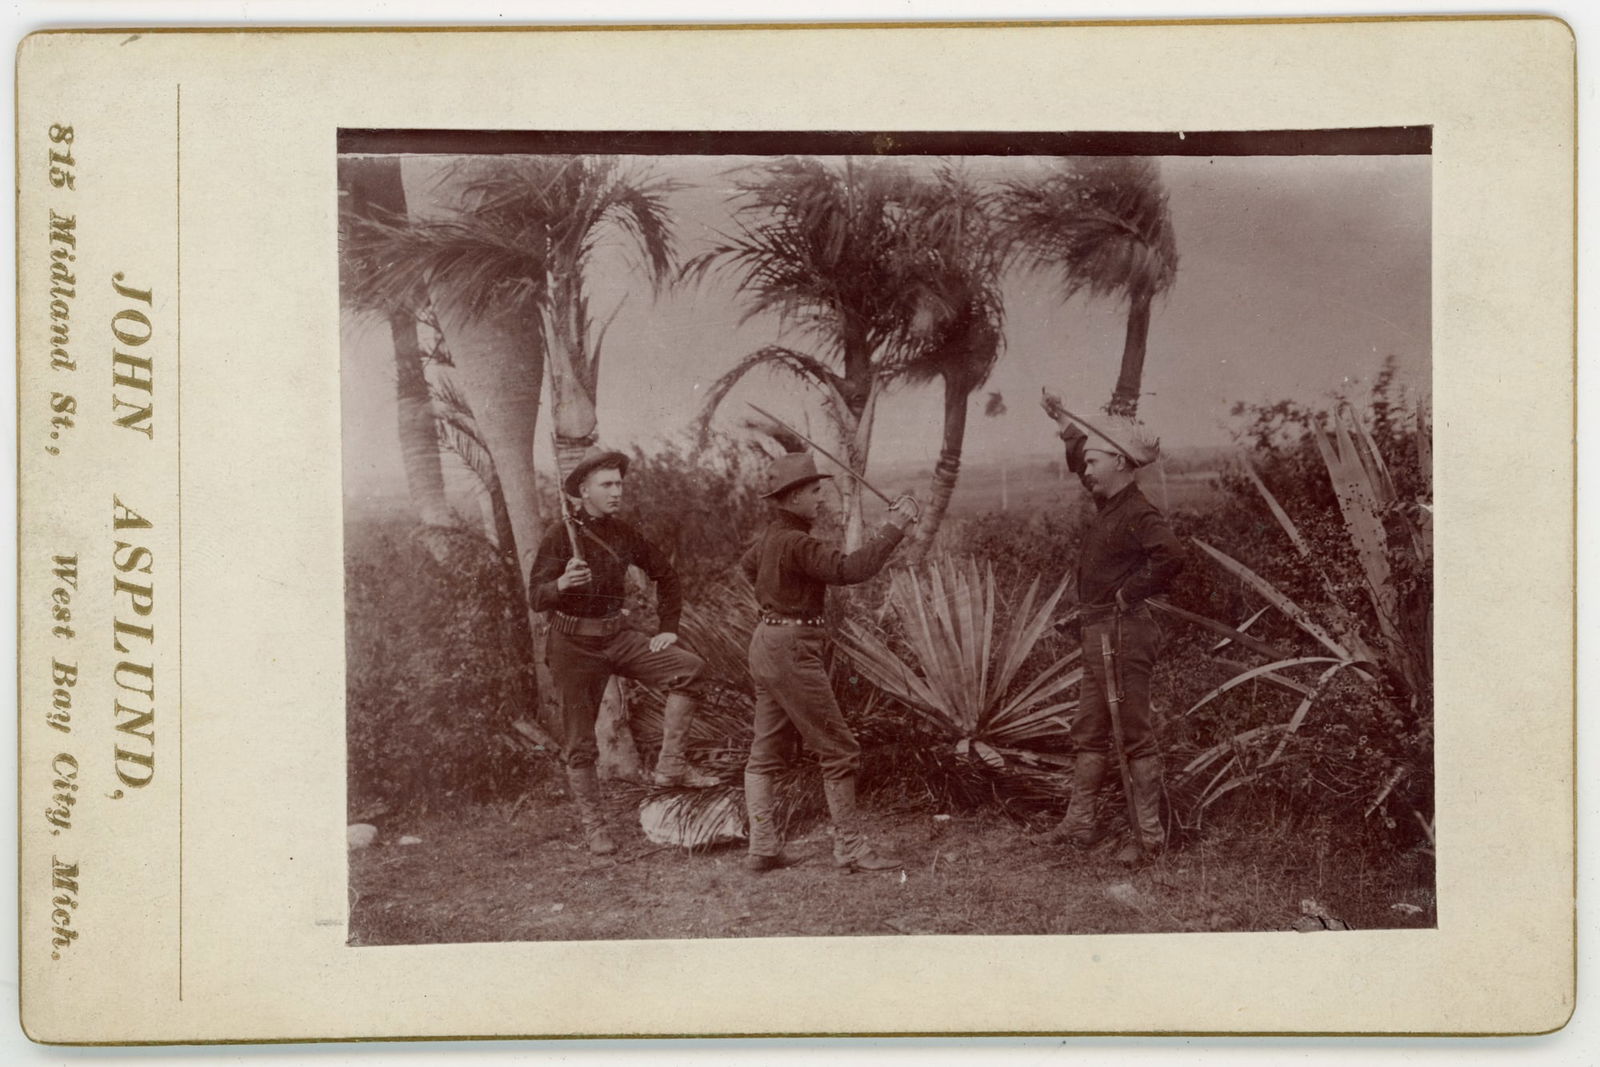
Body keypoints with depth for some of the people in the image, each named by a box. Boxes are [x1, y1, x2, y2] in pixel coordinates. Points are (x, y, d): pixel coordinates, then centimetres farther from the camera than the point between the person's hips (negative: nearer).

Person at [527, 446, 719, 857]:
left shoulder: (622, 533, 4)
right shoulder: (560, 536, -11)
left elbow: (665, 575, 17)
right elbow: (536, 597, -16)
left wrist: (669, 629, 9)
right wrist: (563, 583, -37)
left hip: (617, 636, 5)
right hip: (574, 643, -5)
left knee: (689, 668, -14)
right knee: (580, 745, -1)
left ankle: (670, 764, -10)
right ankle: (594, 826, 12)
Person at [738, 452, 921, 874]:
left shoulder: (773, 535, 11)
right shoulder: (796, 543, -19)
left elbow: (748, 564, 33)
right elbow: (850, 569, -31)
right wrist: (894, 528, -27)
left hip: (768, 644, 11)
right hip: (791, 650, -11)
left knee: (766, 754, 10)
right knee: (840, 752, -5)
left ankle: (762, 847, 11)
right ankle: (850, 847, -2)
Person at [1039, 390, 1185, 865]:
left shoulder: (1137, 514, -17)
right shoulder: (1111, 506, 12)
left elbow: (1170, 555, -34)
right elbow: (1081, 462, 33)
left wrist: (1132, 592, -22)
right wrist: (1066, 425, 27)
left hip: (1123, 631, -10)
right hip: (1100, 632, 10)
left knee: (1134, 735, -5)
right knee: (1089, 732, 15)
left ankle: (1149, 835, 0)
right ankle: (1079, 822, 22)